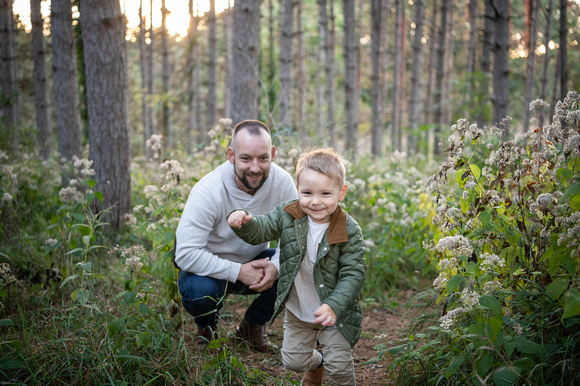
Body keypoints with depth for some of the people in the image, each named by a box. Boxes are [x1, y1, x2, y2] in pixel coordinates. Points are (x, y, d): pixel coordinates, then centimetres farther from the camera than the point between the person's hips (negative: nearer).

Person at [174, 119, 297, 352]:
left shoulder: (282, 182, -18)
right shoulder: (208, 191, -29)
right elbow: (185, 254, -32)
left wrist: (276, 265, -30)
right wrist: (238, 272, -34)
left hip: (255, 261, 4)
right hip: (210, 267, -3)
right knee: (199, 291, -36)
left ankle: (252, 326, 5)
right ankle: (207, 327, 5)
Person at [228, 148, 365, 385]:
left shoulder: (349, 231, -21)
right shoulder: (287, 215, -13)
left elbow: (353, 274, -20)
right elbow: (260, 230, -8)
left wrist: (334, 306, -32)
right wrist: (243, 221, -31)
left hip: (335, 311, -3)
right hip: (297, 310, 4)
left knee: (338, 364, 1)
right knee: (293, 360, 17)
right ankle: (316, 363, 51)